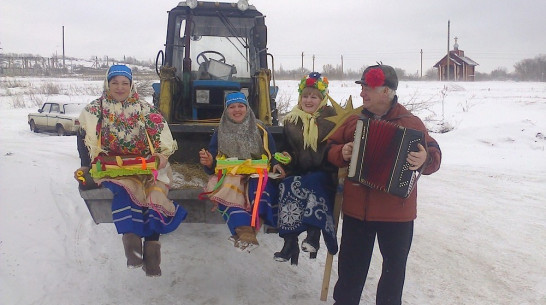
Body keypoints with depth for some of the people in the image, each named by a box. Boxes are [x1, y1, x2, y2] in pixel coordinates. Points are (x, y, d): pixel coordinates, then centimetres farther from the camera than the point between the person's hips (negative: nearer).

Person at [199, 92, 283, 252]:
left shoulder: (260, 130, 8)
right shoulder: (219, 132, 11)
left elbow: (273, 156, 7)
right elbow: (213, 166, 9)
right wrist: (208, 163, -15)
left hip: (257, 175, 0)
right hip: (229, 176, 0)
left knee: (260, 184, -35)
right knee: (225, 190, -34)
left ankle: (246, 230, -39)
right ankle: (244, 229, -50)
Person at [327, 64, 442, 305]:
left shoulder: (410, 123, -5)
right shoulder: (354, 121, 6)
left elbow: (434, 154, -7)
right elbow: (331, 148, 13)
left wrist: (425, 159, -29)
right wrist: (341, 153, -9)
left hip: (396, 211, -3)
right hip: (356, 208, 3)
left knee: (394, 266, 14)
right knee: (351, 263, 16)